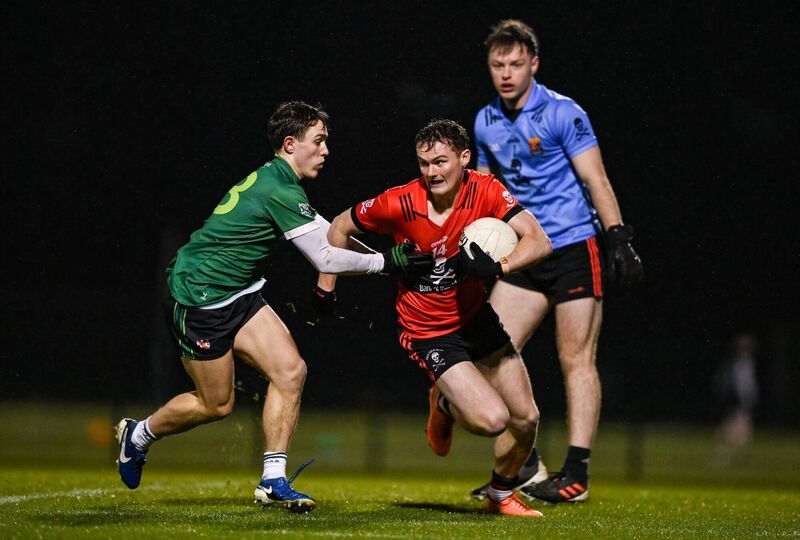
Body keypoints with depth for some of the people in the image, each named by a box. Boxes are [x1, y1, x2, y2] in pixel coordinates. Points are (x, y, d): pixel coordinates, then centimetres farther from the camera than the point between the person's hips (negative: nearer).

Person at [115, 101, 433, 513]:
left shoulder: (273, 180, 8)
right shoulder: (280, 192, -23)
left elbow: (330, 234, 16)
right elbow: (325, 258, -21)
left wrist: (389, 252, 8)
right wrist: (387, 262, -16)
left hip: (237, 294, 10)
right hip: (198, 298, -10)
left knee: (290, 370, -5)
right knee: (216, 405, 2)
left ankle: (273, 481, -4)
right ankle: (139, 434, 28)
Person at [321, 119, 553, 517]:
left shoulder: (485, 192, -14)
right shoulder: (399, 204, -19)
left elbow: (539, 241, -22)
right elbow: (340, 227, -2)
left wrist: (497, 266, -39)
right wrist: (326, 287, -1)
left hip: (476, 316, 4)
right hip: (428, 332, -4)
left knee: (526, 419, 3)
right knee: (491, 420, -20)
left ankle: (501, 496, 31)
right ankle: (445, 405, 16)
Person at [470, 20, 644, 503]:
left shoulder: (563, 113, -9)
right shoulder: (486, 123, 10)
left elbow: (596, 181, -11)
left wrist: (620, 239, -19)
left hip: (576, 248, -6)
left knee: (577, 359, -6)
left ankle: (577, 474, -4)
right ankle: (527, 467, 6)